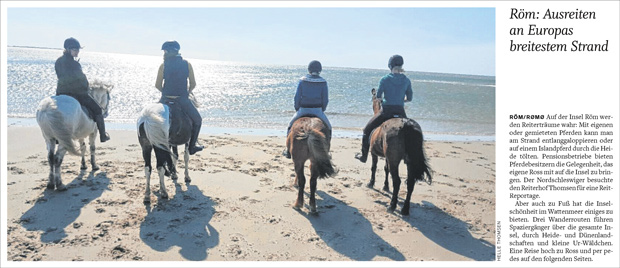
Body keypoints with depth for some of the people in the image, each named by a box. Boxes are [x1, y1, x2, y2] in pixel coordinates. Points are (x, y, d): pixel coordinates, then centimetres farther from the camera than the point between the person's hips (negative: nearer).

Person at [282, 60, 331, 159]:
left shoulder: (302, 80, -2)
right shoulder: (323, 82, -1)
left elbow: (297, 97, -1)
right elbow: (325, 99, 0)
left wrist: (297, 109, 11)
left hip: (303, 110, 0)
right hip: (317, 110, 0)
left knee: (290, 126, 19)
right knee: (328, 128, 20)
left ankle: (288, 150, 17)